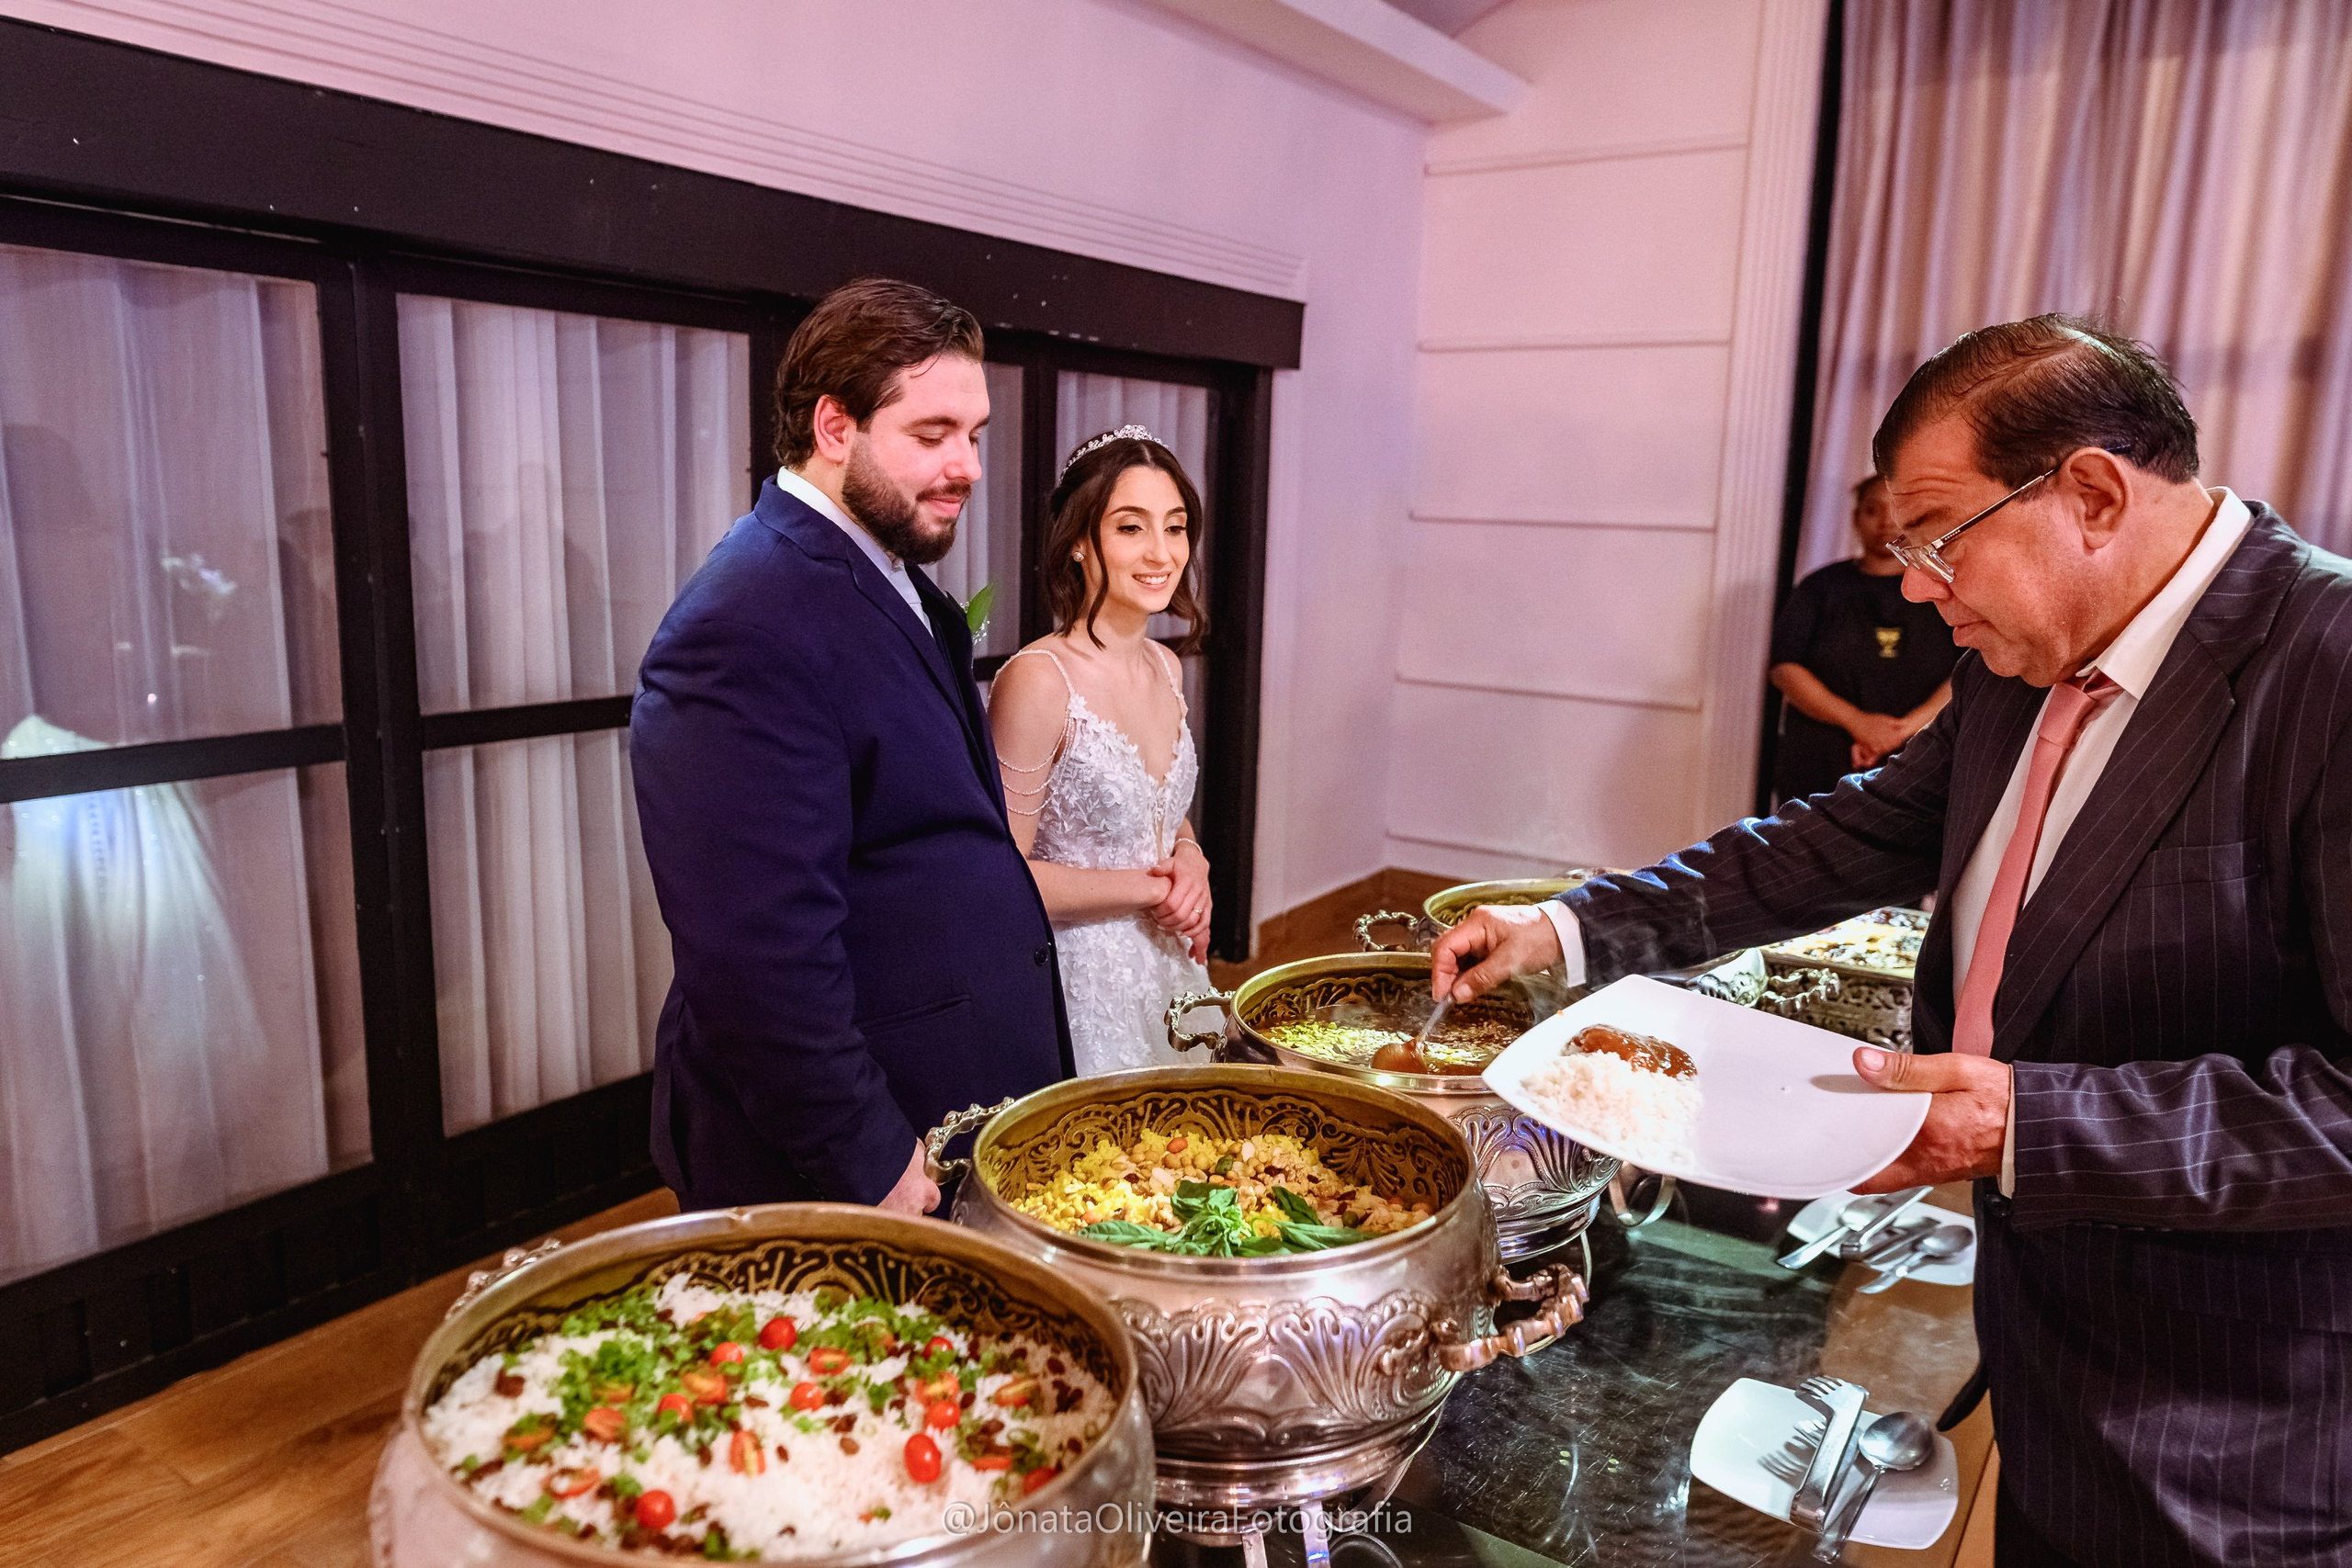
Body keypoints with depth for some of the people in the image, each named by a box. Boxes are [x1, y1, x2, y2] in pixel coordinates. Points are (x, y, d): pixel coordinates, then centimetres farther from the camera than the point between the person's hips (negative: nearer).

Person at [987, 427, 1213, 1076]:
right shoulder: (1037, 680, -19)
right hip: (1082, 980, -7)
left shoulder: (1165, 667, 4)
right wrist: (1150, 888, -13)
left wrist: (1191, 860, -3)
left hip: (1169, 972, 7)